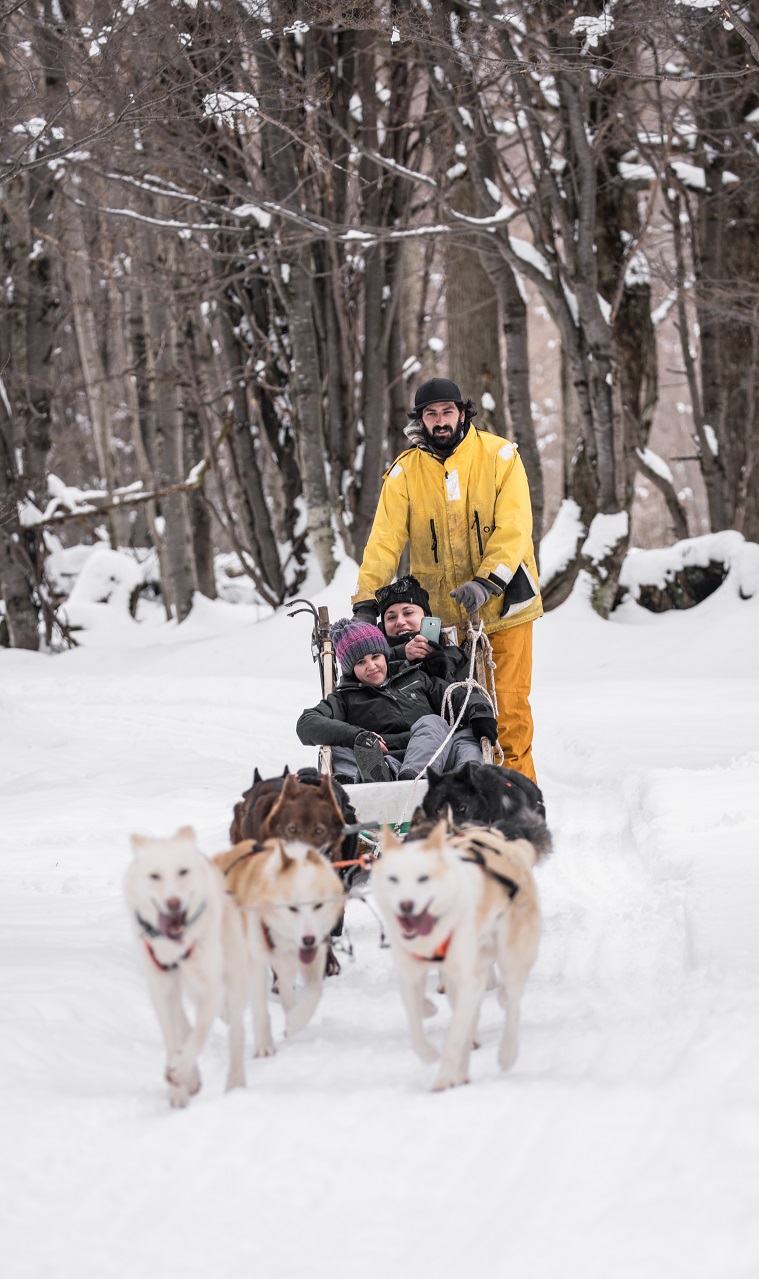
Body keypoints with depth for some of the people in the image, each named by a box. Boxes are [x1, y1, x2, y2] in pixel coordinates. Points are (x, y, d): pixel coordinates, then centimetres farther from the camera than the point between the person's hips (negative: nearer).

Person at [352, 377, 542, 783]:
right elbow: (385, 539, -3)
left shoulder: (499, 456, -4)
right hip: (441, 611, 2)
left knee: (509, 704, -2)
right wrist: (366, 601, -15)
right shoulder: (405, 472, 1)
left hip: (502, 605, -1)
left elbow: (513, 529, -11)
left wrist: (486, 581, -25)